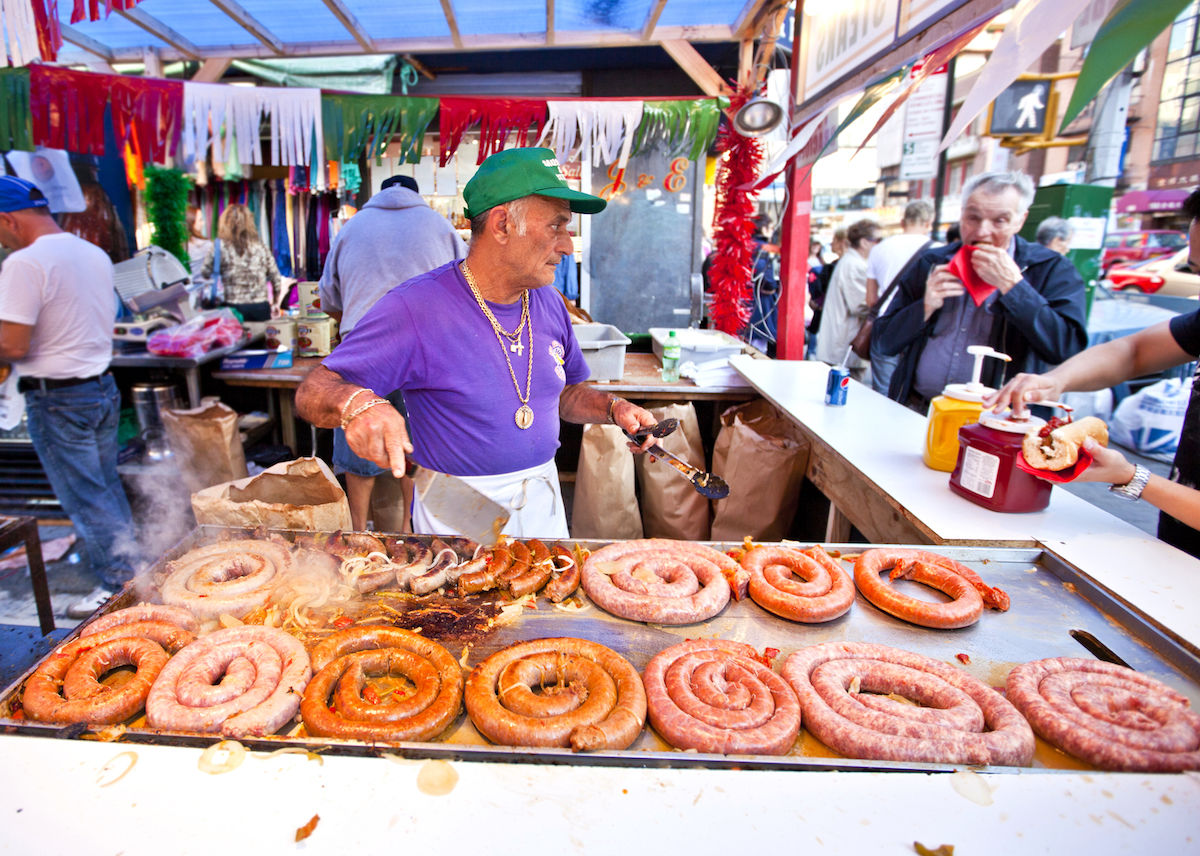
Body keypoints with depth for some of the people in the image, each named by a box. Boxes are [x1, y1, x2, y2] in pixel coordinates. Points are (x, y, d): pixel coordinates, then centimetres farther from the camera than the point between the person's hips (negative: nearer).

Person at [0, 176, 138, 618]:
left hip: (58, 398, -8)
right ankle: (133, 571, 27)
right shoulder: (96, 254, 8)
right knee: (108, 489, 17)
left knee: (85, 498, 2)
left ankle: (118, 586, 10)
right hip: (103, 386, 8)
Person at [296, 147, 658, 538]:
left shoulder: (549, 304, 0)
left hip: (543, 504, 6)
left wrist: (613, 407, -6)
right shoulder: (415, 307, -18)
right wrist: (355, 402, -40)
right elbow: (313, 392, -18)